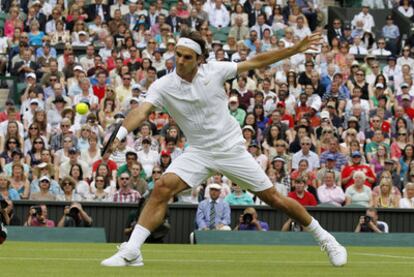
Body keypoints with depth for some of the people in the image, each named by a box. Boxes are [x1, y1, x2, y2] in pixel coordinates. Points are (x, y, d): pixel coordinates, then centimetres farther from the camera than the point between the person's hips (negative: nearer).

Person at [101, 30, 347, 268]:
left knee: (273, 198, 1)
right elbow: (142, 112, -26)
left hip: (232, 148, -1)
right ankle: (131, 253, -20)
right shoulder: (163, 86, -10)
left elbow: (257, 62, -2)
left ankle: (324, 238, 20)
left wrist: (297, 48, -6)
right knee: (163, 188, -22)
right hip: (199, 152, 1)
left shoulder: (215, 71, -10)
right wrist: (121, 133, -45)